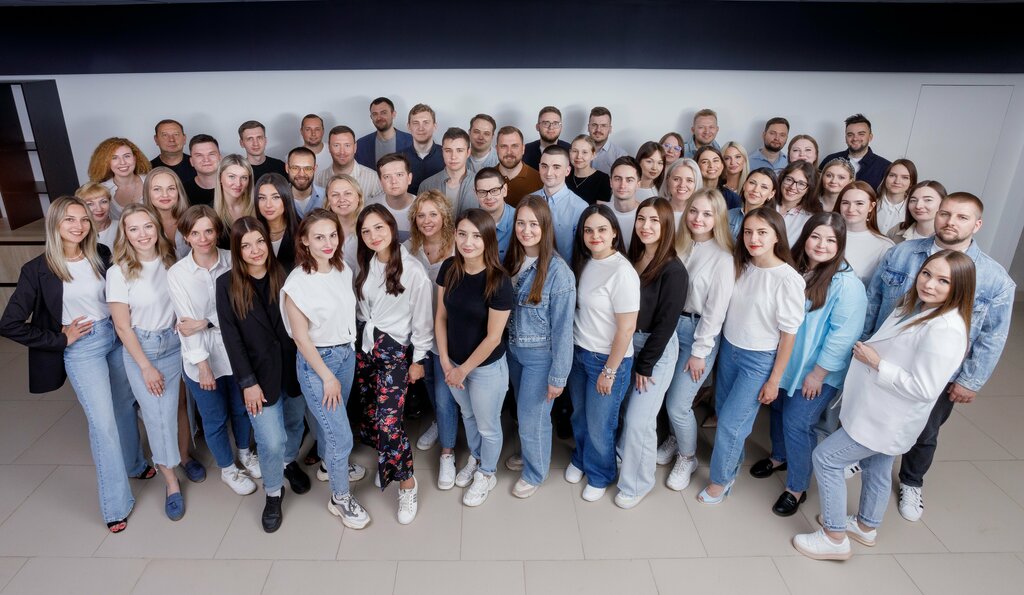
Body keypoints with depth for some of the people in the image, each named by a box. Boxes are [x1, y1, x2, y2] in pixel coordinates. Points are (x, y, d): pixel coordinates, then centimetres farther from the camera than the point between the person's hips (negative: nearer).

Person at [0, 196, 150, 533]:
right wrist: (60, 339, -8)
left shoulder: (102, 255, -1)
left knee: (126, 406, 19)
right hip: (81, 350, -4)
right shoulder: (38, 270, -11)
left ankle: (134, 464, 45)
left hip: (117, 337, 4)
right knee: (103, 423, -3)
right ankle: (116, 505, 10)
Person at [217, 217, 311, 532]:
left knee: (294, 422, 20)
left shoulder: (283, 276, -3)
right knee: (272, 440, -4)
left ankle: (289, 462, 51)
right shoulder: (227, 284, -7)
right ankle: (273, 493, 23)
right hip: (260, 373, -2)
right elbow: (231, 337, -7)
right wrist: (248, 382, -10)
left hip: (293, 366, 2)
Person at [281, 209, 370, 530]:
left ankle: (333, 464, 50)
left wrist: (349, 351, 9)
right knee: (342, 435, -1)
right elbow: (301, 337, -16)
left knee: (333, 421, 24)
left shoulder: (343, 270, -3)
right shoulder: (298, 282, -21)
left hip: (346, 353, 6)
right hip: (316, 361, -6)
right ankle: (340, 498, 21)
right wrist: (327, 377, -13)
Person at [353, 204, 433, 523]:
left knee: (389, 421, -11)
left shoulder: (413, 270, -15)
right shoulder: (364, 265, 3)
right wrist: (358, 339, 12)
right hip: (363, 345, 6)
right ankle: (385, 462, 37)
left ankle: (407, 484, 8)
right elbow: (358, 307, 12)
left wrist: (419, 359, -5)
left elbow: (422, 318, -9)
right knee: (369, 412, 12)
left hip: (395, 350, -5)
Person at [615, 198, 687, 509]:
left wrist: (645, 365, -12)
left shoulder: (673, 270, -18)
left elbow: (665, 323, -16)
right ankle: (624, 458, 41)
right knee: (624, 412, 15)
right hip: (627, 343, 5)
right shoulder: (632, 257, 0)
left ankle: (637, 483, 22)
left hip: (657, 349, -5)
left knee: (638, 421, 0)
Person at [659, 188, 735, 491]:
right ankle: (675, 439, 43)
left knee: (678, 404, -3)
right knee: (669, 395, 13)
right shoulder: (679, 245, 3)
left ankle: (687, 458, 24)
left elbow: (716, 310, -13)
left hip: (700, 332, -5)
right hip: (671, 326, 5)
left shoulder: (722, 258, -15)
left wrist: (699, 352, -11)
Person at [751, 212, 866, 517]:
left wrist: (818, 373, -18)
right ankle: (780, 457, 45)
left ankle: (796, 488, 15)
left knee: (797, 422, -4)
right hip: (784, 361, 6)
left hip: (817, 372, -6)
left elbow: (842, 335, -21)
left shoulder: (847, 284, -20)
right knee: (778, 409, 18)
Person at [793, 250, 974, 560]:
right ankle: (866, 527, 48)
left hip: (888, 420, -9)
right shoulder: (914, 306, 1)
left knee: (825, 458, -2)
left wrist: (876, 363, -23)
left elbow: (924, 389, -29)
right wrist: (868, 351, 1)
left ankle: (835, 538, 13)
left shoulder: (945, 331, -29)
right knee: (876, 469, 26)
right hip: (881, 411, 9)